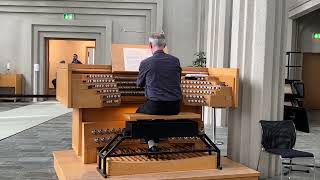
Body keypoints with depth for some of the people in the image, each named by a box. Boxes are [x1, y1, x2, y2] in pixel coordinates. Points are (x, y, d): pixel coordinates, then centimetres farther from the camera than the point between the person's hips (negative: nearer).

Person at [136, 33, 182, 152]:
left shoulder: (146, 63, -7)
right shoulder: (175, 61, 2)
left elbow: (139, 84, 10)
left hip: (155, 105, -4)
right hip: (174, 108, 4)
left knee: (139, 112, 27)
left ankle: (151, 144, 16)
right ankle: (156, 143, 36)